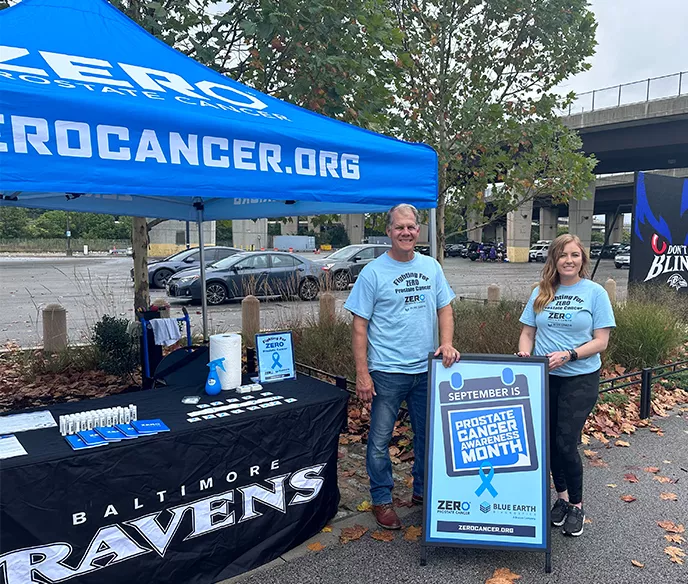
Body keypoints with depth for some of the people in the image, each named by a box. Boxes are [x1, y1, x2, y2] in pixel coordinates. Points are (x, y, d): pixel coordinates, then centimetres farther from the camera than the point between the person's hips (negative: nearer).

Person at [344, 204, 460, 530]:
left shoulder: (431, 266, 6)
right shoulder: (373, 272, -8)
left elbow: (444, 308, 11)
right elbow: (359, 326, -8)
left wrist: (446, 343, -8)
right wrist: (362, 373, -12)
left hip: (427, 369, 5)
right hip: (387, 371, -4)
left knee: (428, 435, 17)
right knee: (380, 440, 5)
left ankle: (423, 491, 36)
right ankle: (381, 500, 24)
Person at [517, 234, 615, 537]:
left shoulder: (595, 293, -3)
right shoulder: (541, 293, 6)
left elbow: (601, 341, -6)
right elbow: (528, 332, 8)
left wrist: (568, 355, -20)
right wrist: (524, 355, -12)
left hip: (580, 378, -3)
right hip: (544, 378, 4)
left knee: (565, 442, -6)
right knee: (550, 441, 12)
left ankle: (576, 504, 17)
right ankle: (561, 496, 33)